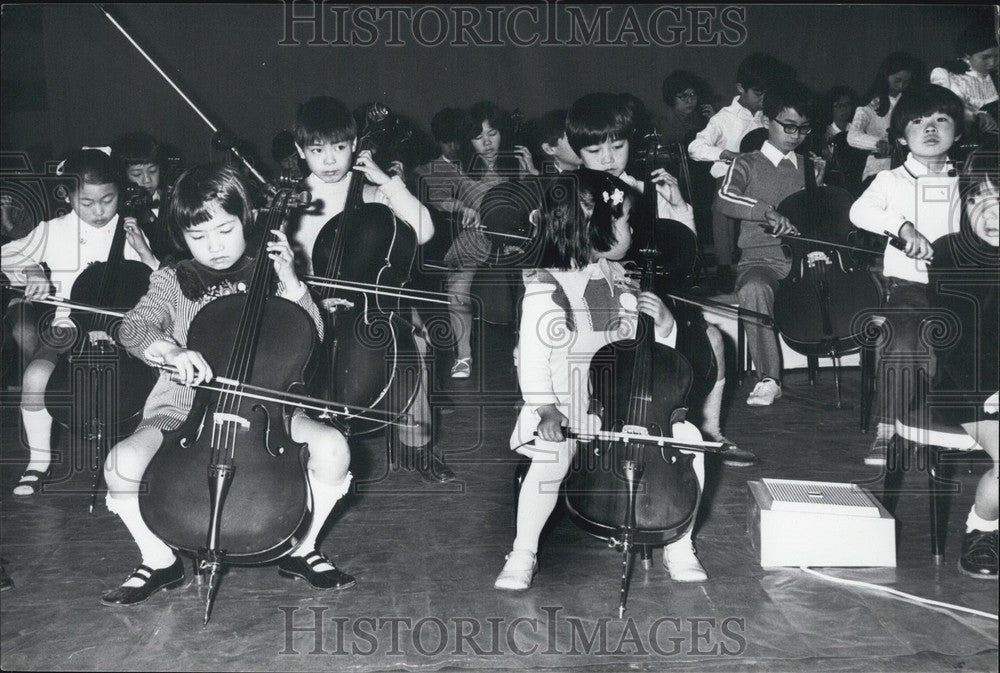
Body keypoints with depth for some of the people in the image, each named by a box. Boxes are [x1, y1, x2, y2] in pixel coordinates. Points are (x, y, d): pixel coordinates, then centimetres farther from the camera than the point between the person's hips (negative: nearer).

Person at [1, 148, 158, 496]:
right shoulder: (53, 231, 3)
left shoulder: (131, 233, 3)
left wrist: (144, 252, -12)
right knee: (36, 375, -26)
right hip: (67, 330, 1)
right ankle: (39, 460, -5)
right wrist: (30, 271, -11)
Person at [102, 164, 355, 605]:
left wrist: (290, 281, -9)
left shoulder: (265, 274, 6)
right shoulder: (173, 282, 4)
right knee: (122, 462, -27)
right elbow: (134, 328, -12)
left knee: (333, 448, -25)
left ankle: (302, 550, 1)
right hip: (185, 408, 0)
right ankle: (160, 561, 1)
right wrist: (169, 350, -34)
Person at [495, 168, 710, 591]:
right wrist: (545, 409, -22)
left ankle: (679, 546, 3)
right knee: (551, 459, -32)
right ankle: (523, 555, -7)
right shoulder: (545, 289, -10)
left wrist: (659, 317, -7)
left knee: (687, 438, -15)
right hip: (567, 409, -5)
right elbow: (534, 354, -12)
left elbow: (659, 345, 14)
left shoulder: (621, 281, 6)